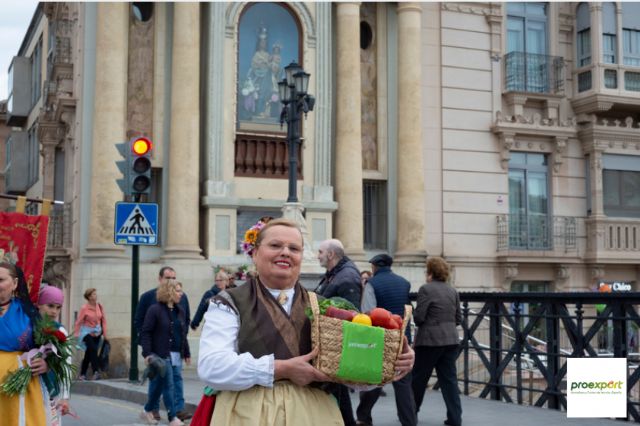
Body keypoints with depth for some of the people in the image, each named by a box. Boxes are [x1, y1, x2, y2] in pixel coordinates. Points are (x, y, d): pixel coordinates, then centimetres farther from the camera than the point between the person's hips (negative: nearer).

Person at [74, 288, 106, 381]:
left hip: (97, 332, 5)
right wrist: (76, 334, -13)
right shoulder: (84, 308, -12)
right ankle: (96, 372, -22)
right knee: (93, 350, -22)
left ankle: (82, 374, 19)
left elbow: (103, 320, 6)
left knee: (89, 353, 9)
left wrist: (104, 333, 3)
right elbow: (78, 322, -10)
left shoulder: (100, 307, 1)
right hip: (87, 332, -5)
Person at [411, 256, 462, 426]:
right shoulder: (453, 291, 9)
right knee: (449, 378, 7)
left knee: (418, 378, 10)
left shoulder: (426, 289, -10)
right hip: (450, 340, 5)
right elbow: (458, 318, 12)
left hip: (430, 340, -5)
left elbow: (418, 317, -13)